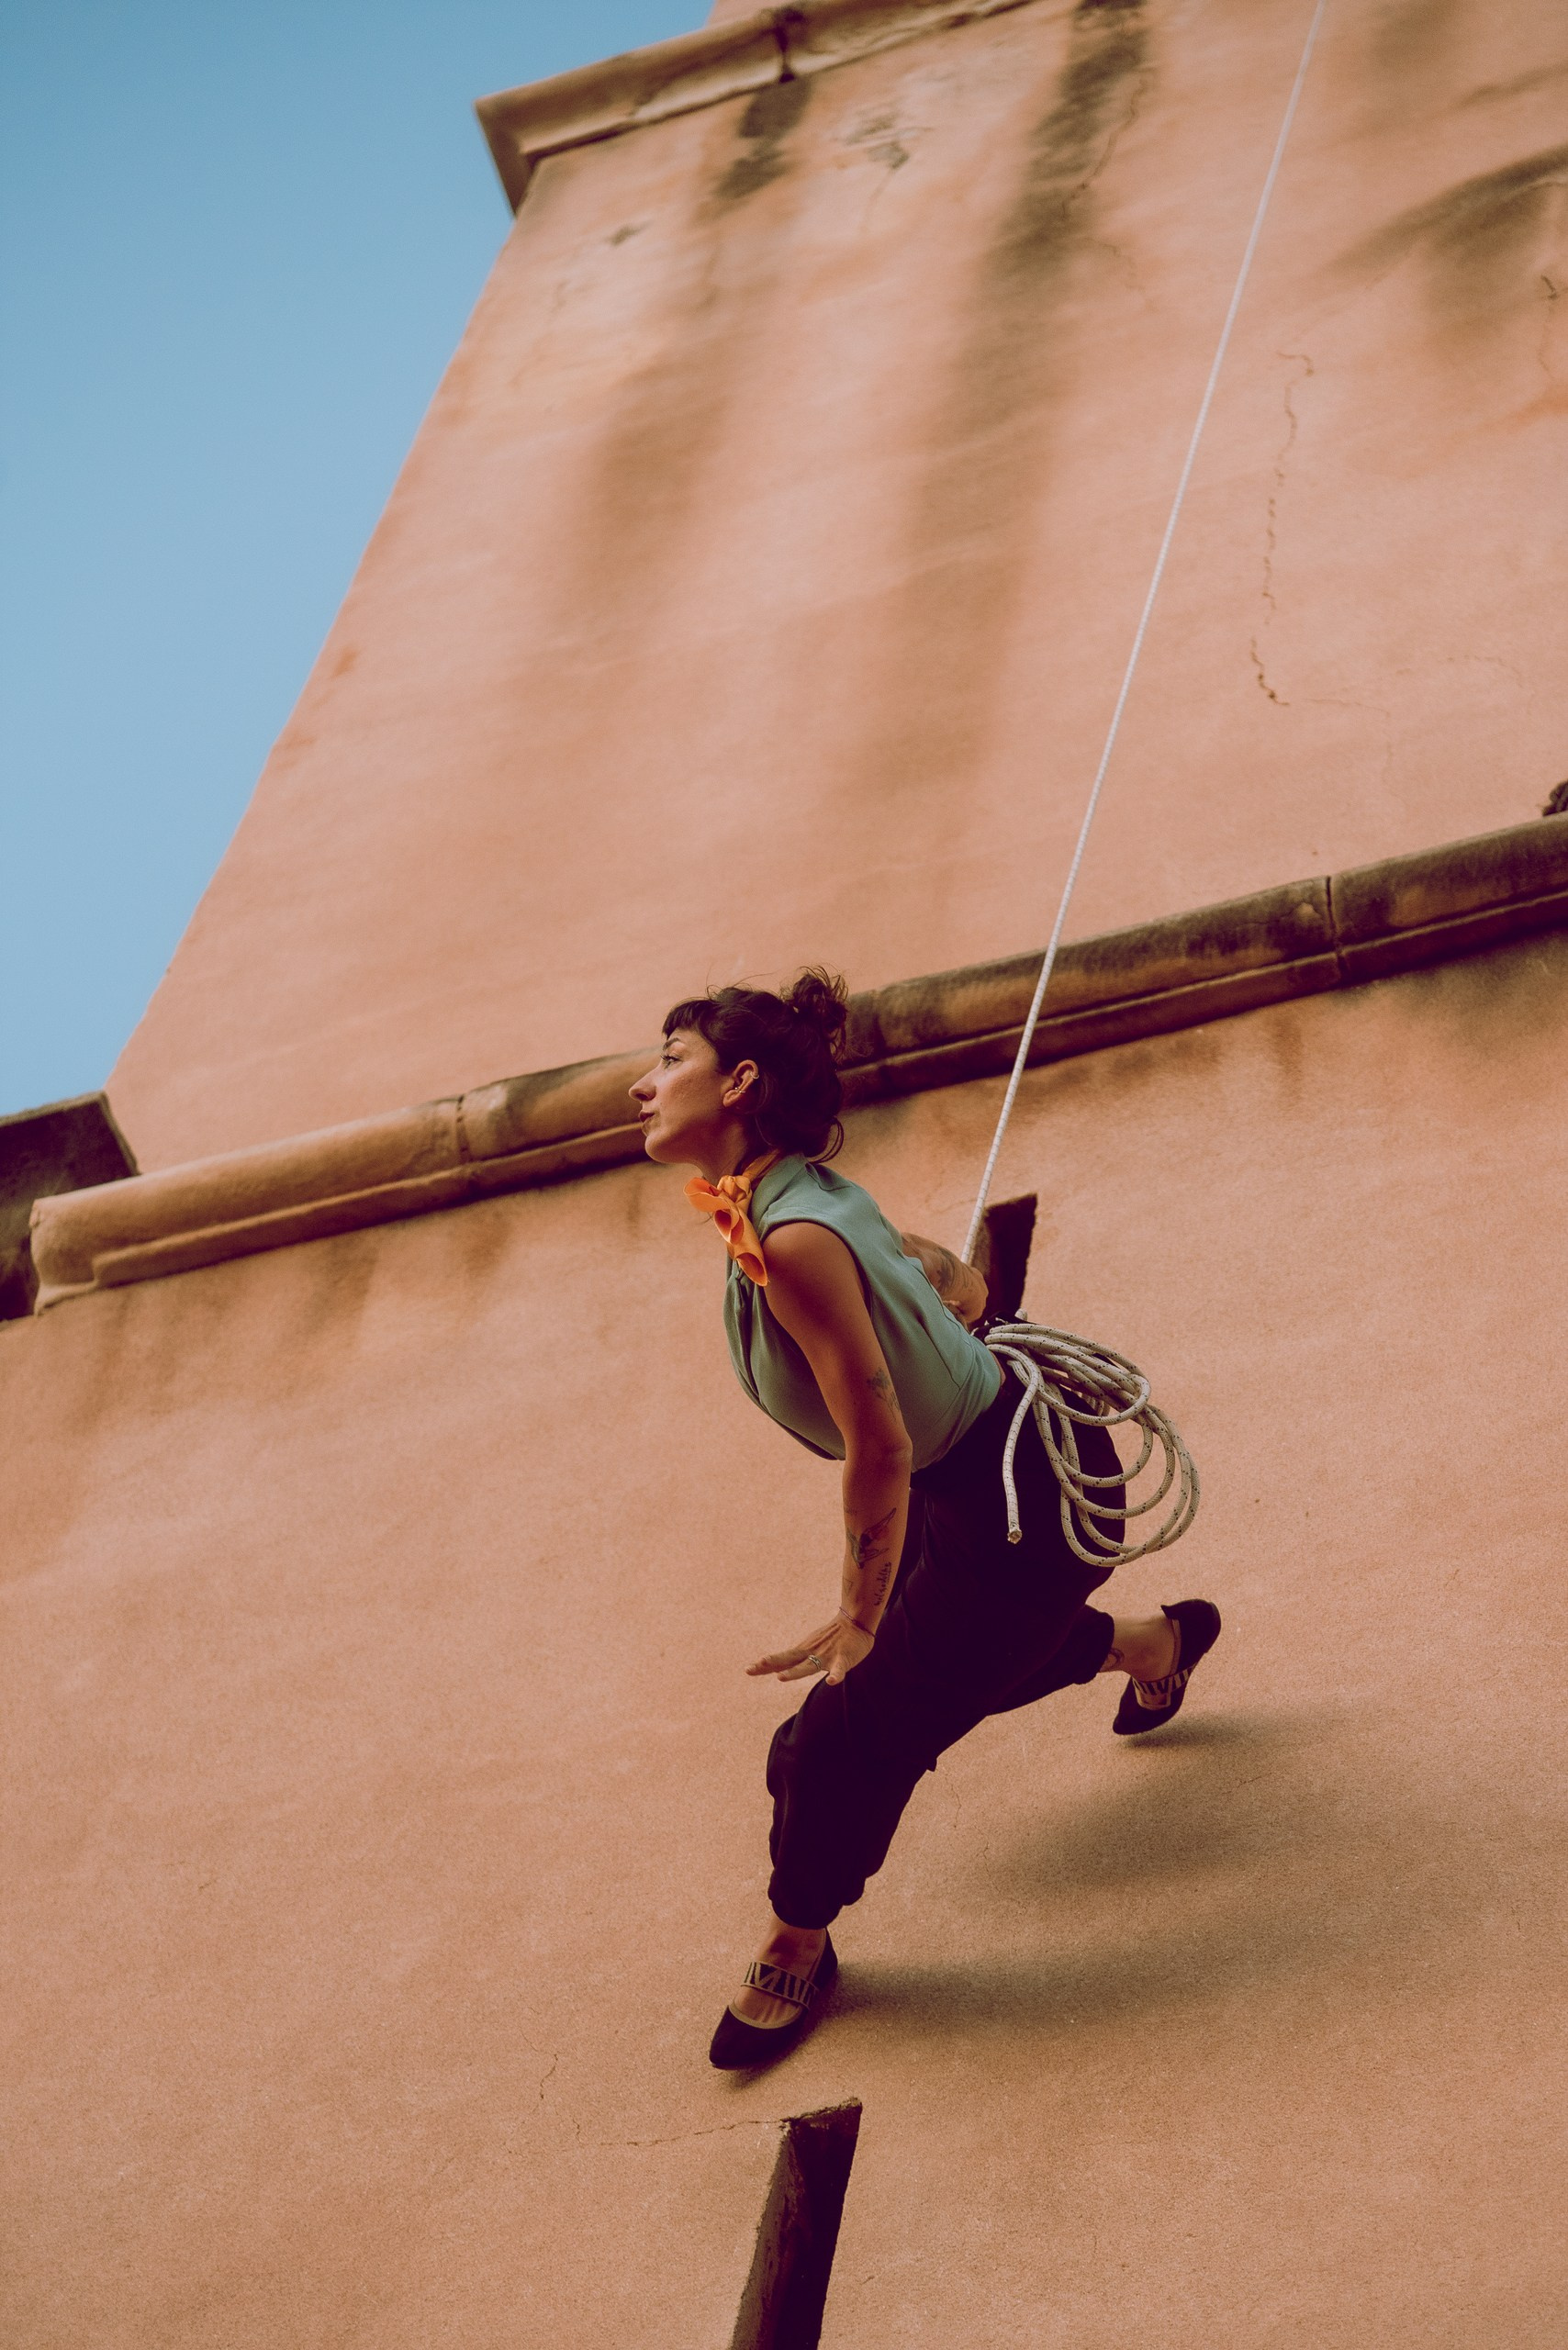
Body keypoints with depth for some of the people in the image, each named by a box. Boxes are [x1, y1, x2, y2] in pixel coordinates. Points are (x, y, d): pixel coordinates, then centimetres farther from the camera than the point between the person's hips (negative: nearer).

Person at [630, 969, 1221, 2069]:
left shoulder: (792, 1238, -31)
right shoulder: (819, 1195, -4)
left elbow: (880, 1450, -28)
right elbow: (959, 1283, 11)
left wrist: (861, 1615, -17)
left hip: (1022, 1502, -9)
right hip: (981, 1467, 9)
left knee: (851, 1735, -1)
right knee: (955, 1656, 33)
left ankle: (795, 1949, 24)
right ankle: (1157, 1642, 57)